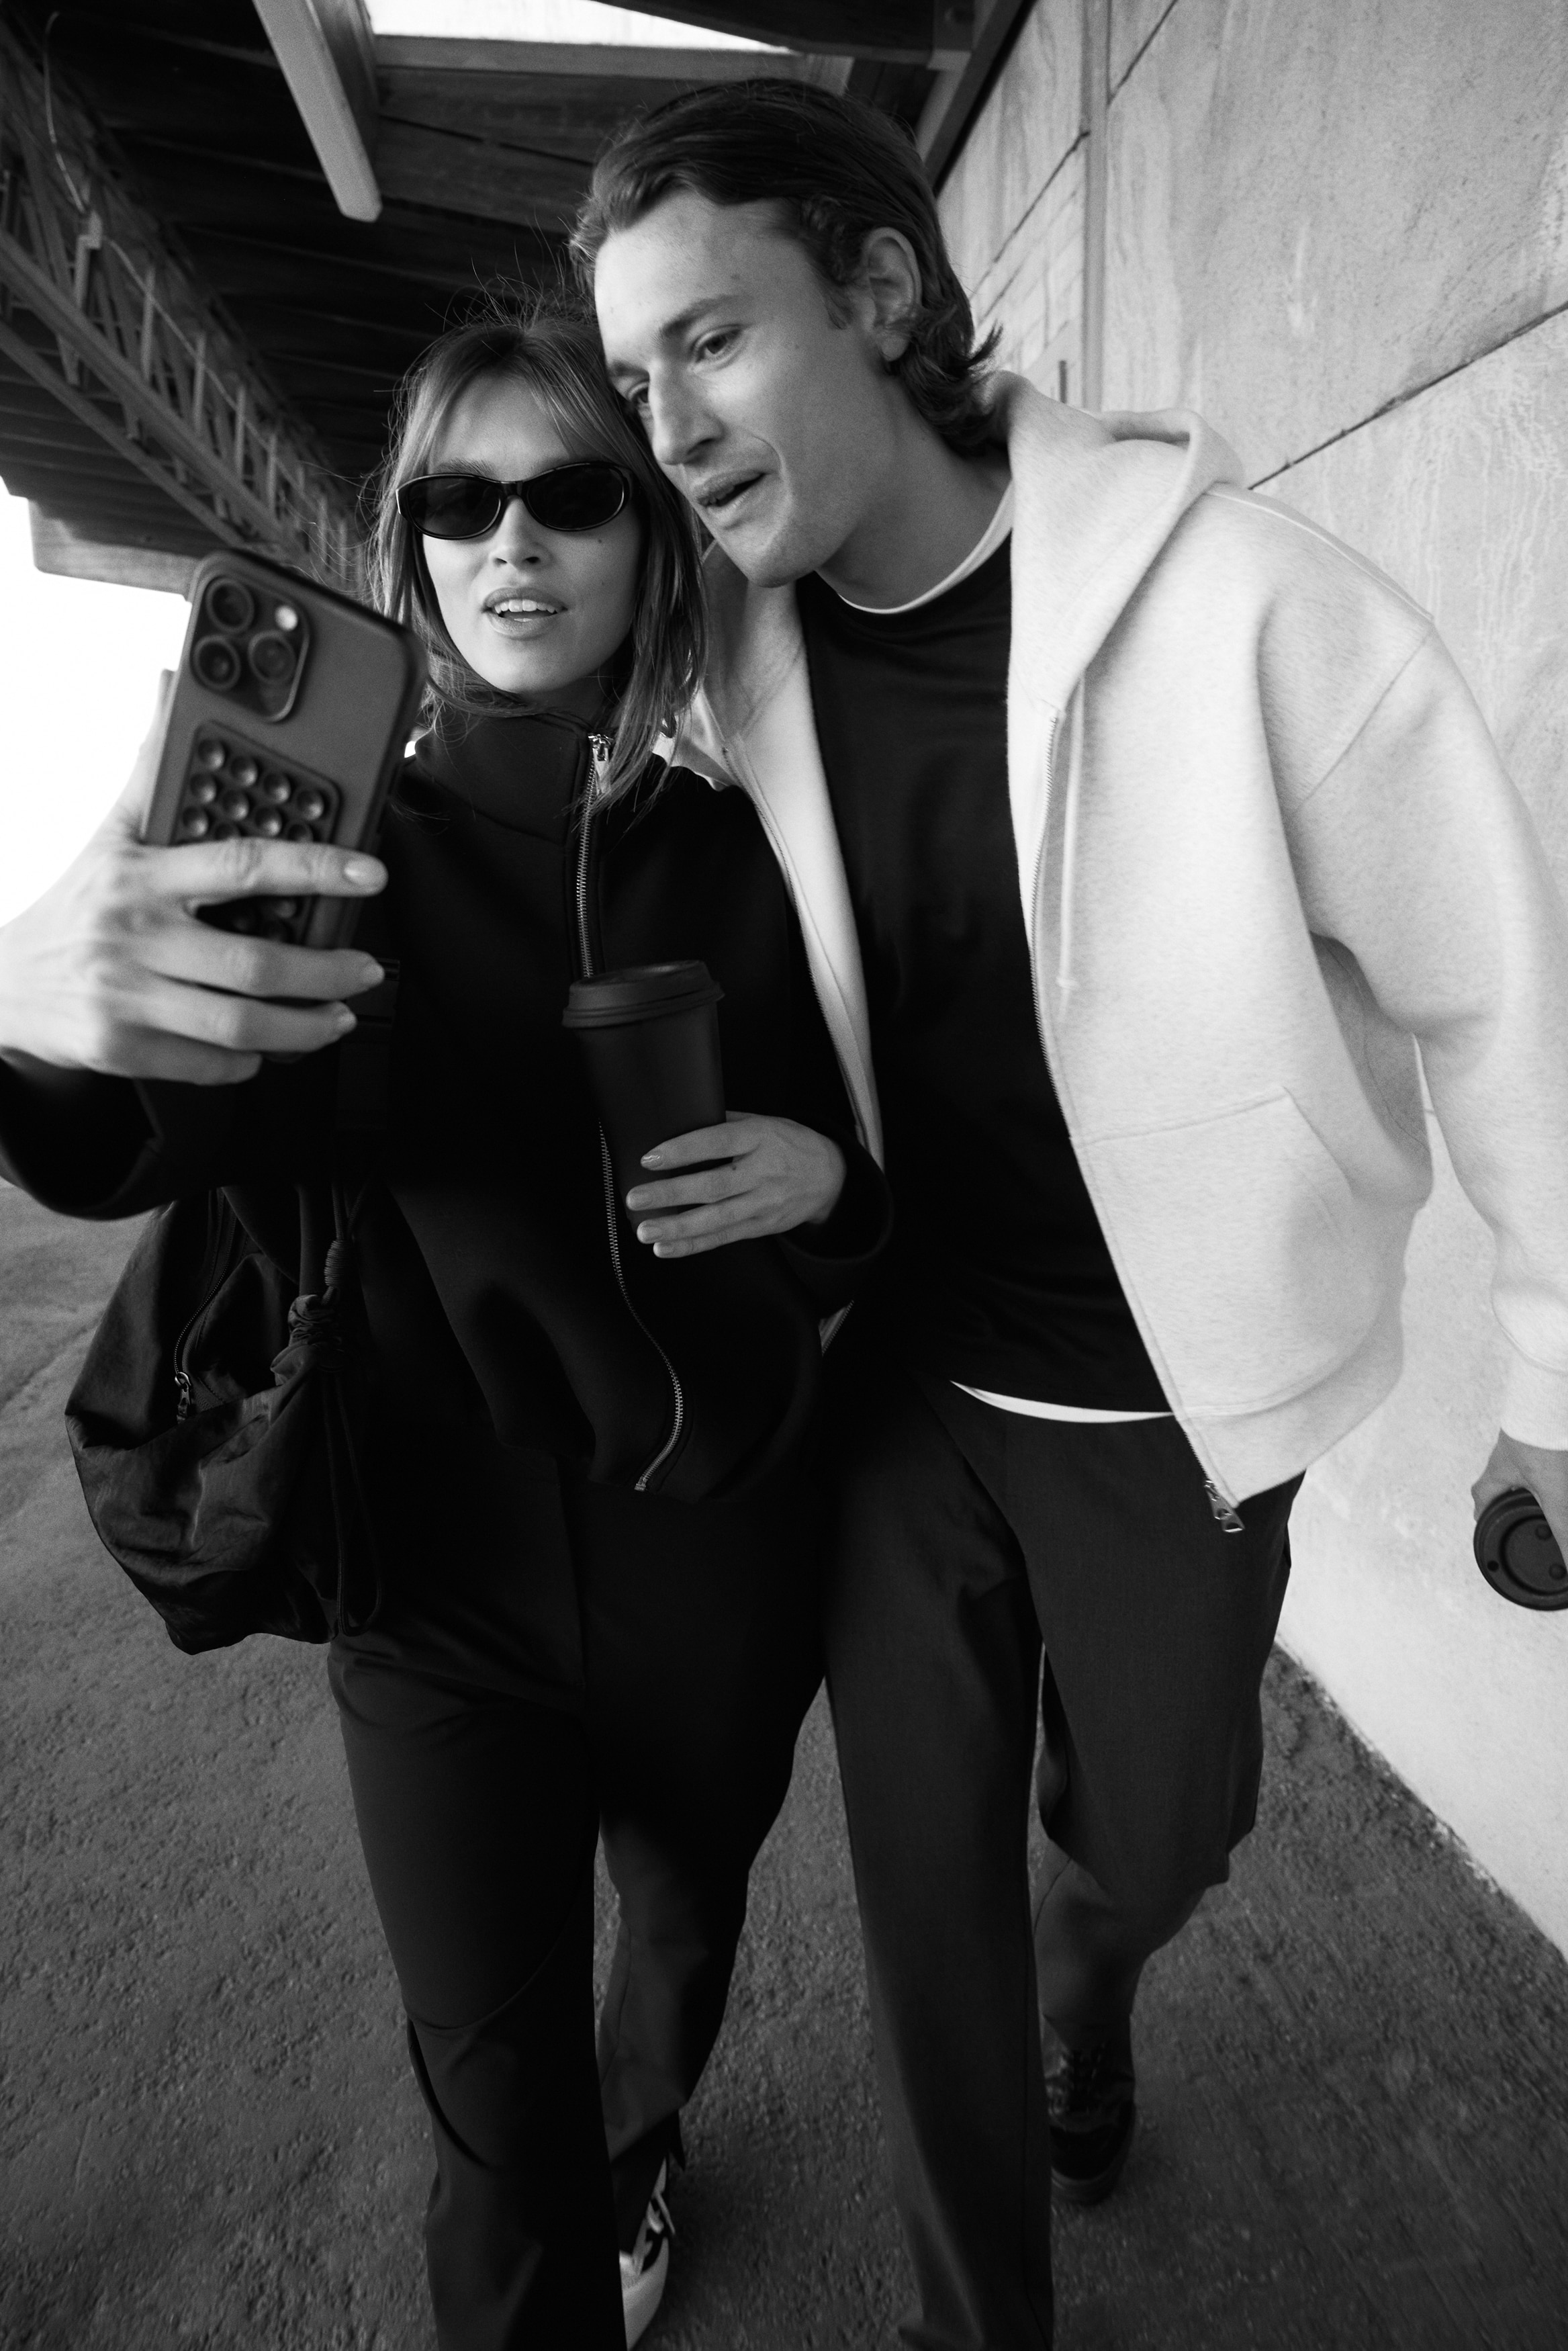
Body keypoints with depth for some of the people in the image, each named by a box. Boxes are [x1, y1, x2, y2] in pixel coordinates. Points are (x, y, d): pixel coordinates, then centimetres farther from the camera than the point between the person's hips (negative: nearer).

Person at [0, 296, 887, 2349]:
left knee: (689, 1922, 27)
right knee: (500, 2152, 5)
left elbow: (871, 1196, 5)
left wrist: (825, 1180, -18)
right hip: (445, 1590, -2)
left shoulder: (748, 863, -4)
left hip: (710, 1581, 3)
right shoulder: (332, 851, -7)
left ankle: (634, 2156, 63)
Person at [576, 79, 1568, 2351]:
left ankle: (1088, 1998, 61)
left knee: (1144, 1846, 20)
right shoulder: (737, 675, -6)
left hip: (1172, 1398, -2)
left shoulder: (1237, 591, -19)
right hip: (897, 1387, 3)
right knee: (925, 1889, 12)